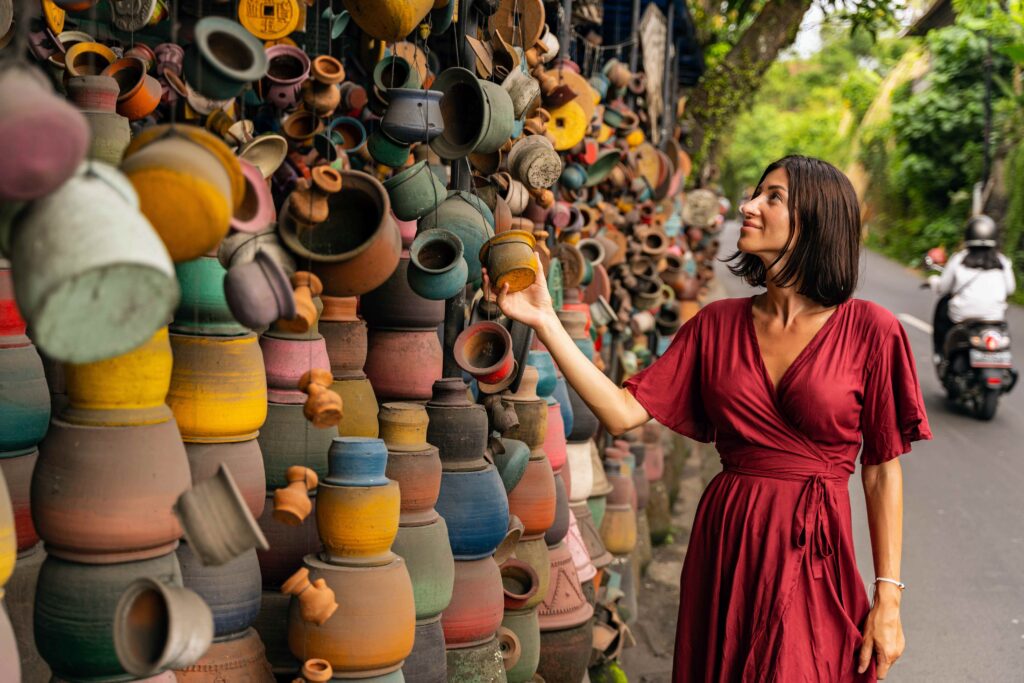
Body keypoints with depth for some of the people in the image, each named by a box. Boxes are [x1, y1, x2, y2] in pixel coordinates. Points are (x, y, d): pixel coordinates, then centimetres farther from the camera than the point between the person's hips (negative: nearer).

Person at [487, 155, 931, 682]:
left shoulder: (869, 331, -6)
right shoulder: (718, 324, 4)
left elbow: (883, 471, -3)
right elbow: (622, 412, -4)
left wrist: (888, 596, -5)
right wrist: (544, 321, -10)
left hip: (812, 558, -3)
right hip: (722, 548, 3)